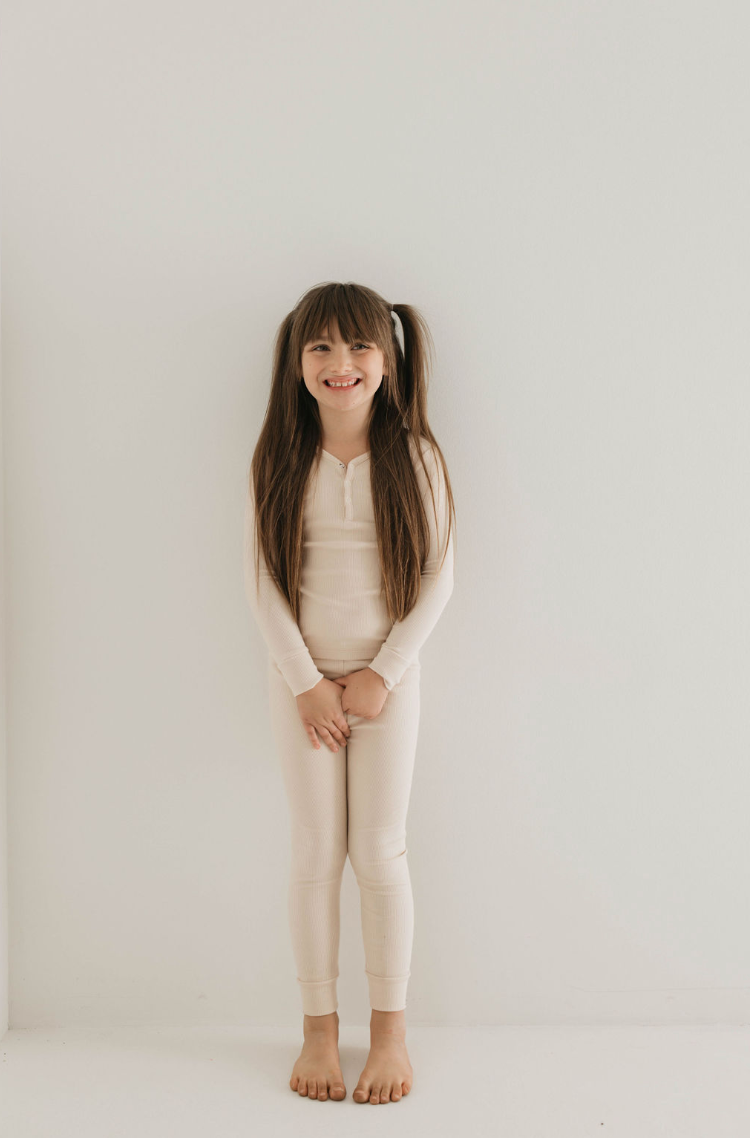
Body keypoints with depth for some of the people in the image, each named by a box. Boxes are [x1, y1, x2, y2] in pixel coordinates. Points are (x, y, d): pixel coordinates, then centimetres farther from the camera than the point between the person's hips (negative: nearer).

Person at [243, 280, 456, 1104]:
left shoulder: (415, 459, -6)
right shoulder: (277, 461, -4)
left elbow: (436, 578, -5)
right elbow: (262, 582, -4)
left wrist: (382, 673, -10)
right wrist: (305, 682, -9)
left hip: (388, 676, -1)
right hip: (301, 676, 1)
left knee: (379, 851, 4)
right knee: (315, 852, 6)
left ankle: (390, 1029, 19)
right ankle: (319, 1028, 20)